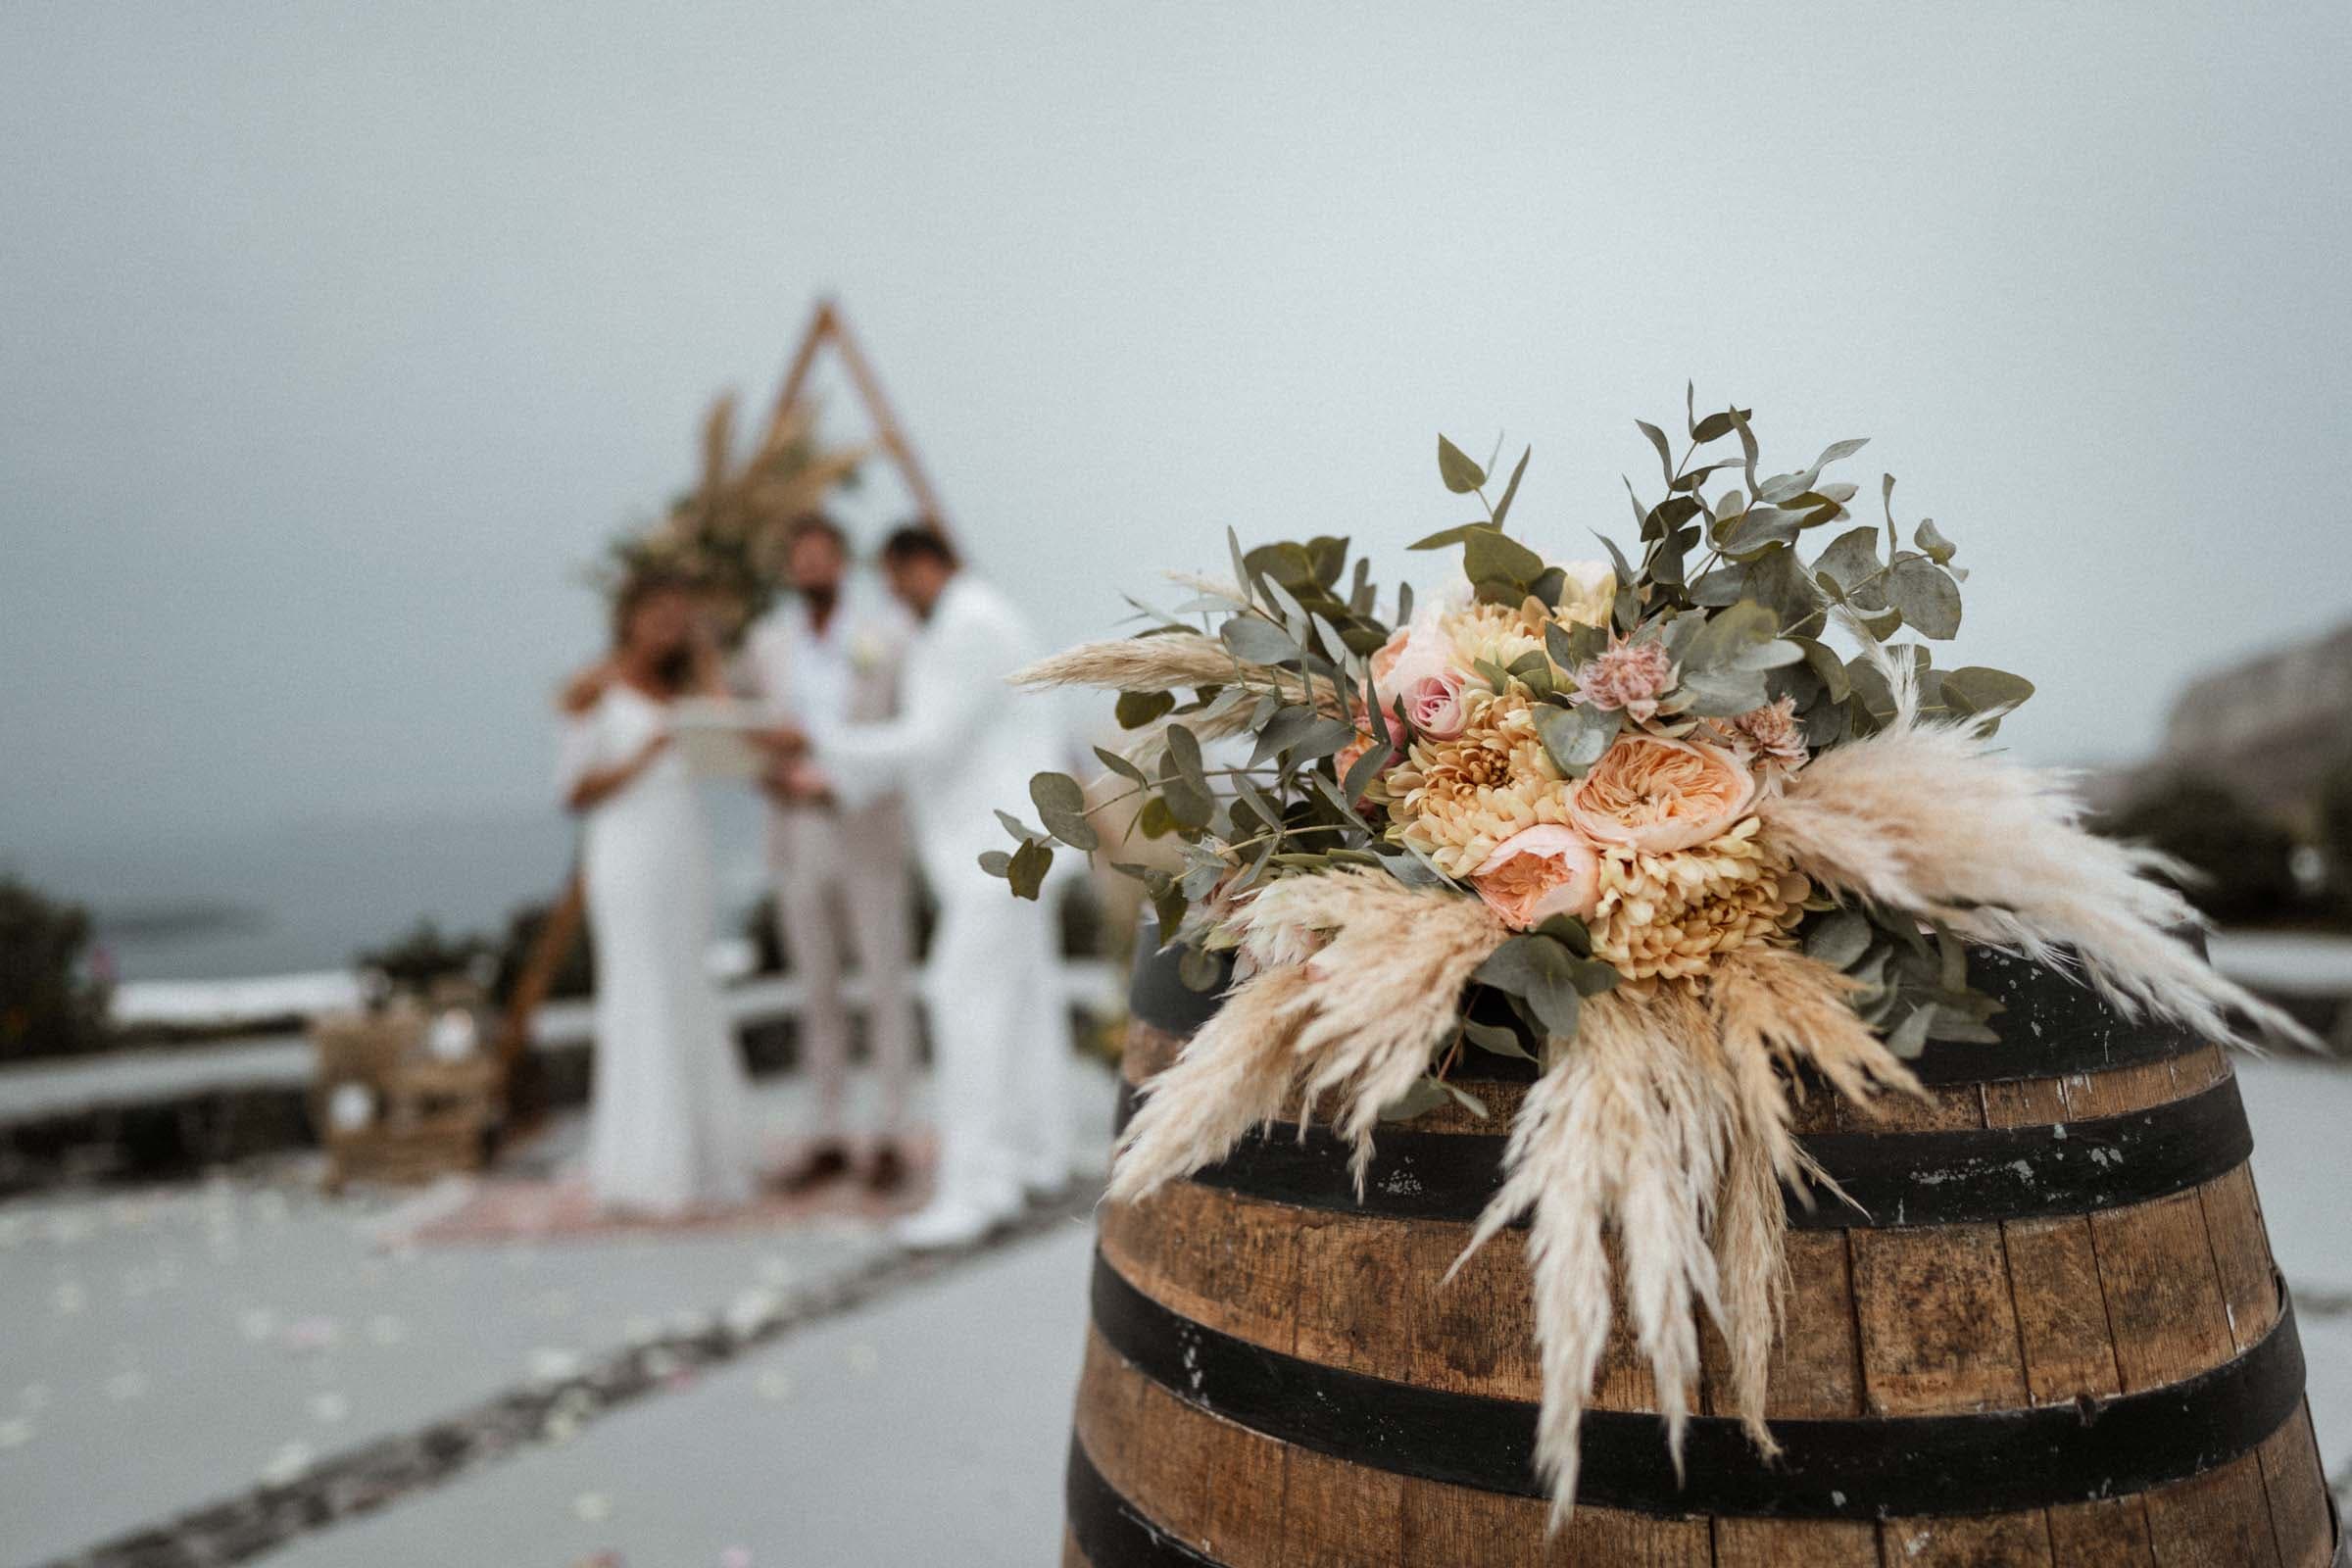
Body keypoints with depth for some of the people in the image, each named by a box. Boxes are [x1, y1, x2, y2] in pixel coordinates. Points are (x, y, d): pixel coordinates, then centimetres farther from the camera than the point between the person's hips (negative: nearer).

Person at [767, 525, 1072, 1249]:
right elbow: (927, 742, 17)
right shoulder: (961, 624, 17)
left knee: (969, 1001, -13)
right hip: (992, 843, 11)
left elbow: (931, 742, -19)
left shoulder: (971, 627, -16)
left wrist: (819, 743, -14)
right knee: (1019, 993, 15)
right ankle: (1038, 1154, 25)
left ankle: (977, 1187, -11)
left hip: (999, 844, -11)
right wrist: (833, 775, 11)